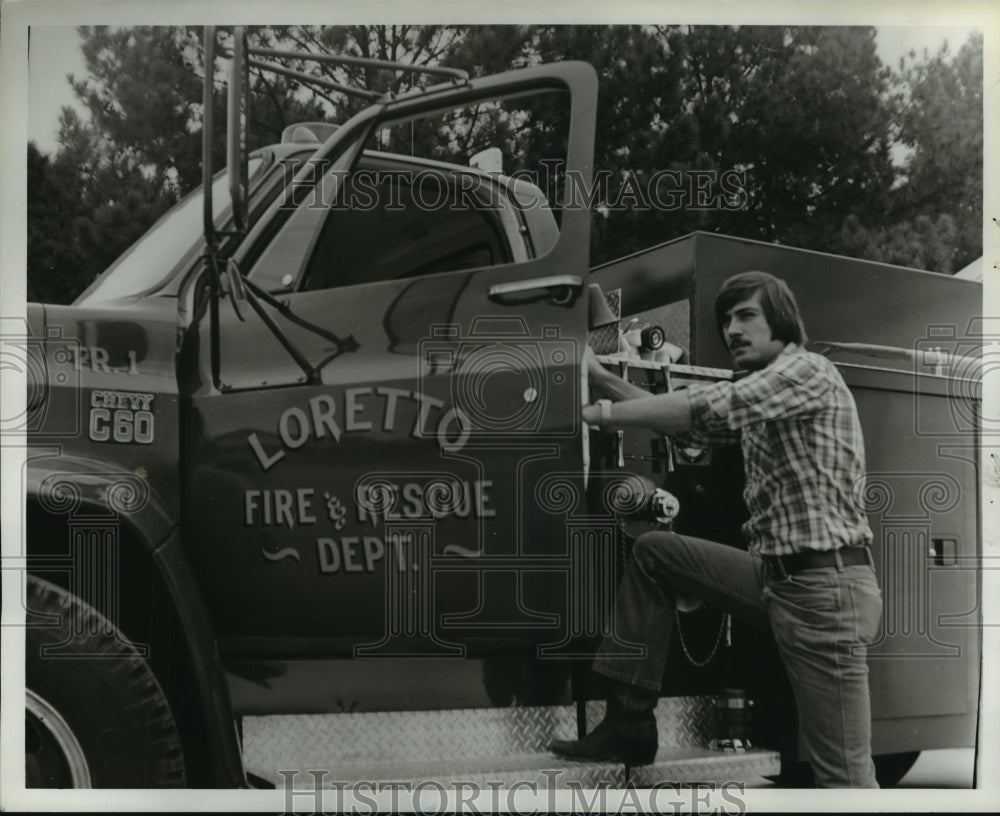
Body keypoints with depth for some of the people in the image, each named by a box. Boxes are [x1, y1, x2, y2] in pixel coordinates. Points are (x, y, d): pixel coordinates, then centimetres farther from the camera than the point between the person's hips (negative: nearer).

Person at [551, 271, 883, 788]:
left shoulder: (807, 370, -9)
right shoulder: (757, 399, 19)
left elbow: (708, 408, -21)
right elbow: (690, 427, 23)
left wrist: (602, 413, -17)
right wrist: (601, 378, 16)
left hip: (826, 586, -9)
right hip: (775, 574, 9)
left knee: (843, 775, -10)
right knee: (654, 552, 10)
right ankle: (630, 724, 9)